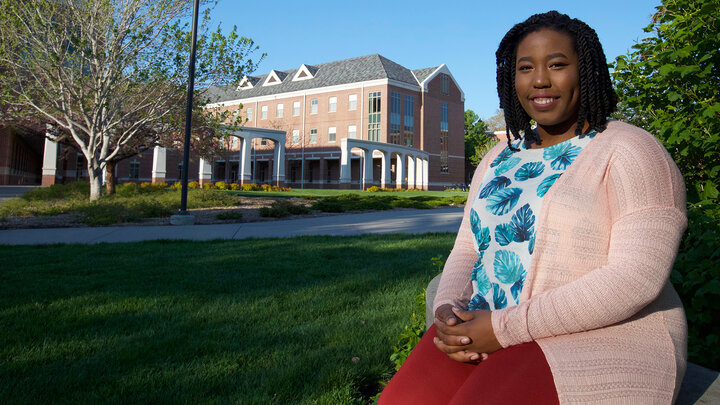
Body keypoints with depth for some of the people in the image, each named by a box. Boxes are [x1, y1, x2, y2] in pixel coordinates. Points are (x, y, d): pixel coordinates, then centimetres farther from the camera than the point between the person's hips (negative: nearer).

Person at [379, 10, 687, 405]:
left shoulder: (630, 151, -6)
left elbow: (637, 277, -17)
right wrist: (448, 310, -9)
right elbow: (466, 251, 14)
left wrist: (505, 327, -19)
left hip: (601, 339, -5)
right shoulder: (500, 158, 14)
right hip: (487, 331, 5)